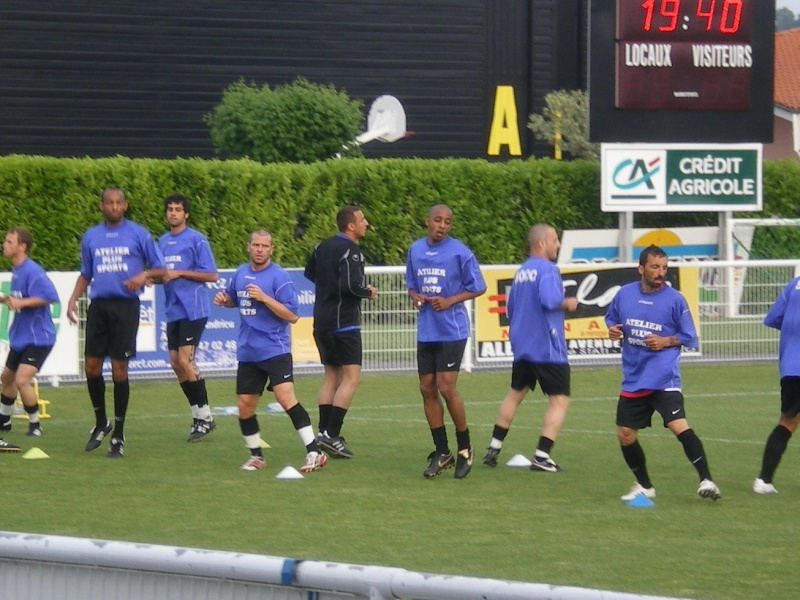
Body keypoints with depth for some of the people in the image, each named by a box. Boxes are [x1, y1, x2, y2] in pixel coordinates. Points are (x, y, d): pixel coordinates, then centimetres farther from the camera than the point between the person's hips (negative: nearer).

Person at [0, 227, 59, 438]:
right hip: (20, 336, 10)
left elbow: (49, 296, -30)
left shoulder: (32, 271, -21)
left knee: (21, 380, -19)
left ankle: (35, 425, -3)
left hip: (37, 337, -10)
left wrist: (21, 302, -33)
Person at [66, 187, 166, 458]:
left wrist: (144, 275, -16)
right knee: (91, 367, 1)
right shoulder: (91, 237, 12)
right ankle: (101, 423, 23)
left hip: (125, 306, -3)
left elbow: (161, 269, 5)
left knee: (119, 369, -3)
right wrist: (73, 299, 5)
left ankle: (118, 436, 6)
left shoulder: (138, 234, 2)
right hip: (98, 306, 3)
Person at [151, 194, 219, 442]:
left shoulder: (196, 239, -6)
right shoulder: (163, 242, 14)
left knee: (185, 360, -13)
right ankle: (198, 415, 15)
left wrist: (179, 273, -15)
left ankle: (204, 416, -4)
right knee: (176, 363, 6)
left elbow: (212, 275, -8)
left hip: (193, 309, -7)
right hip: (173, 310, 7)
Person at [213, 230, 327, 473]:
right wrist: (224, 299, 5)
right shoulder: (241, 273, 10)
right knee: (244, 407, 7)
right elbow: (233, 299, 28)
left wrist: (264, 298, -22)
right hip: (247, 353, 6)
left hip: (275, 350, -6)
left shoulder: (279, 277, -9)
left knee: (286, 398, -20)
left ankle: (314, 453, -18)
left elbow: (292, 315, -14)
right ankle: (256, 456, 25)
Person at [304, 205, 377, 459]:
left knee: (331, 375, 15)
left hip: (322, 321, 9)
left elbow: (309, 274, 21)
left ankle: (325, 432, 12)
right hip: (343, 321, -9)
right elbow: (350, 286, -26)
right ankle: (331, 433, -14)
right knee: (351, 378, -7)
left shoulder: (322, 247, 9)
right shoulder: (350, 252, -16)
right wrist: (368, 292, -8)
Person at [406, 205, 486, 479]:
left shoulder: (460, 252, -7)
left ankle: (464, 448, 7)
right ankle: (441, 453, 14)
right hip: (425, 331, 5)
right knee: (427, 389, 4)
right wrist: (416, 297, -3)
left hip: (452, 330, -5)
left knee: (446, 387, -11)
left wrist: (450, 301, -14)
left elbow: (478, 288, -2)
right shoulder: (415, 250, 8)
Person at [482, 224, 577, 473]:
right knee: (559, 400, -2)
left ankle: (493, 449, 23)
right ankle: (541, 456, -10)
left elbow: (510, 308, 20)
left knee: (515, 394, 22)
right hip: (547, 348, -8)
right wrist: (568, 303, -12)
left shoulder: (521, 272, 13)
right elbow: (550, 300, -29)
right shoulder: (547, 269, -13)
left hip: (521, 346, 8)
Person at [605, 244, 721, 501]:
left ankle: (706, 480, -21)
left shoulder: (674, 299, -4)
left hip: (664, 379, -5)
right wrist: (612, 329, -1)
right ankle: (644, 486, 27)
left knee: (679, 426, -22)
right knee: (625, 435, 8)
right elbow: (611, 318, 21)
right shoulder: (624, 294, 4)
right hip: (633, 380, 5)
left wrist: (666, 341, -15)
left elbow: (689, 338, 1)